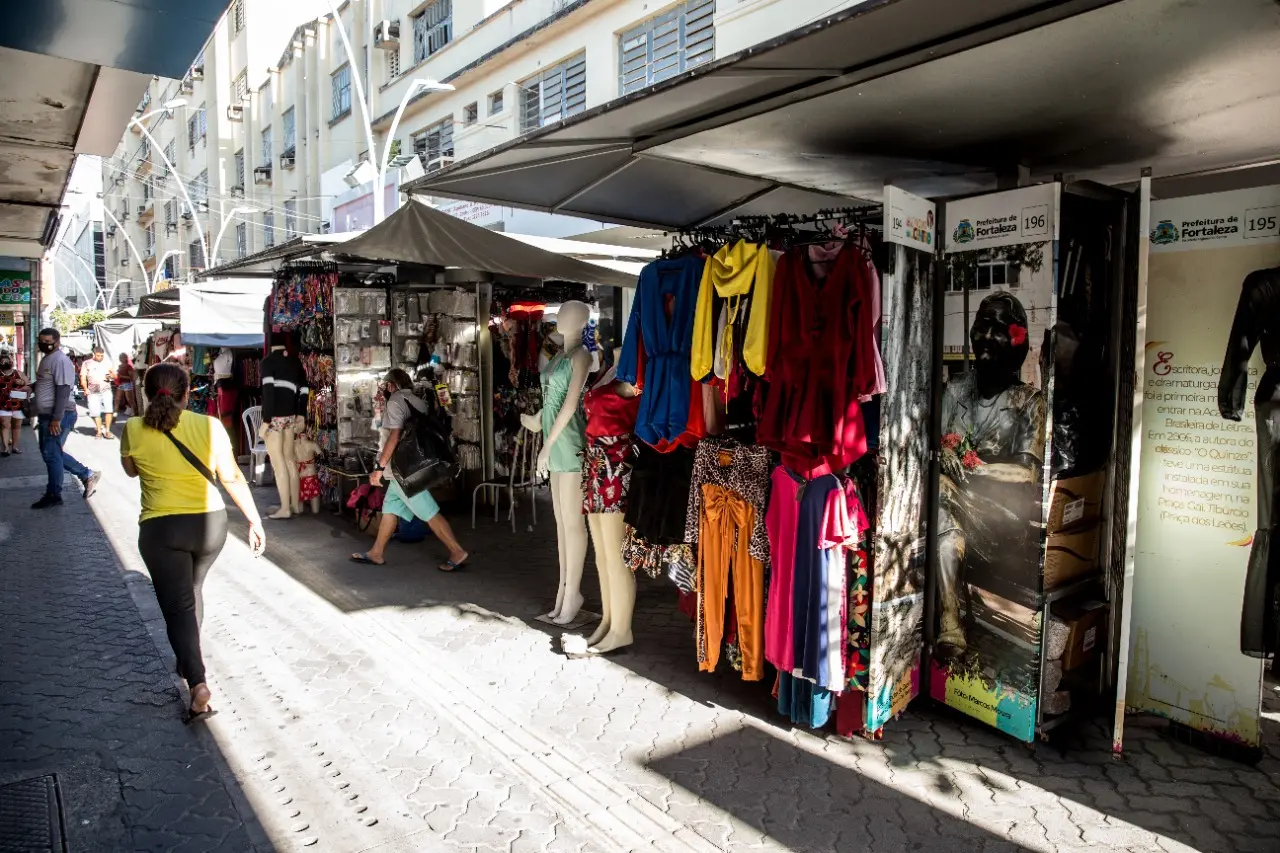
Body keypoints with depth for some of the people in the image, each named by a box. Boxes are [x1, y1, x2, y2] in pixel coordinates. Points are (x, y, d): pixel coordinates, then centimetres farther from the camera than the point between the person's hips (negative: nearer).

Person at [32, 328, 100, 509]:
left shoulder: (60, 360, -16)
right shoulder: (46, 359, 15)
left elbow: (63, 390, -22)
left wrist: (56, 418, -25)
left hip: (58, 416, -10)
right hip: (46, 415, 10)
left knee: (52, 454, -3)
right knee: (50, 453, 14)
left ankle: (53, 495, 7)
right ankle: (88, 475, 21)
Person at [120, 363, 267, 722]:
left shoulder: (134, 429, -7)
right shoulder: (209, 426, -8)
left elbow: (130, 470, 12)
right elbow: (232, 477, -6)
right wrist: (255, 520, 0)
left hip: (160, 528, -2)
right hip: (209, 523, 2)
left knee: (177, 605, 3)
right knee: (192, 591, 26)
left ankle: (197, 682, -13)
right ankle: (189, 659, 40)